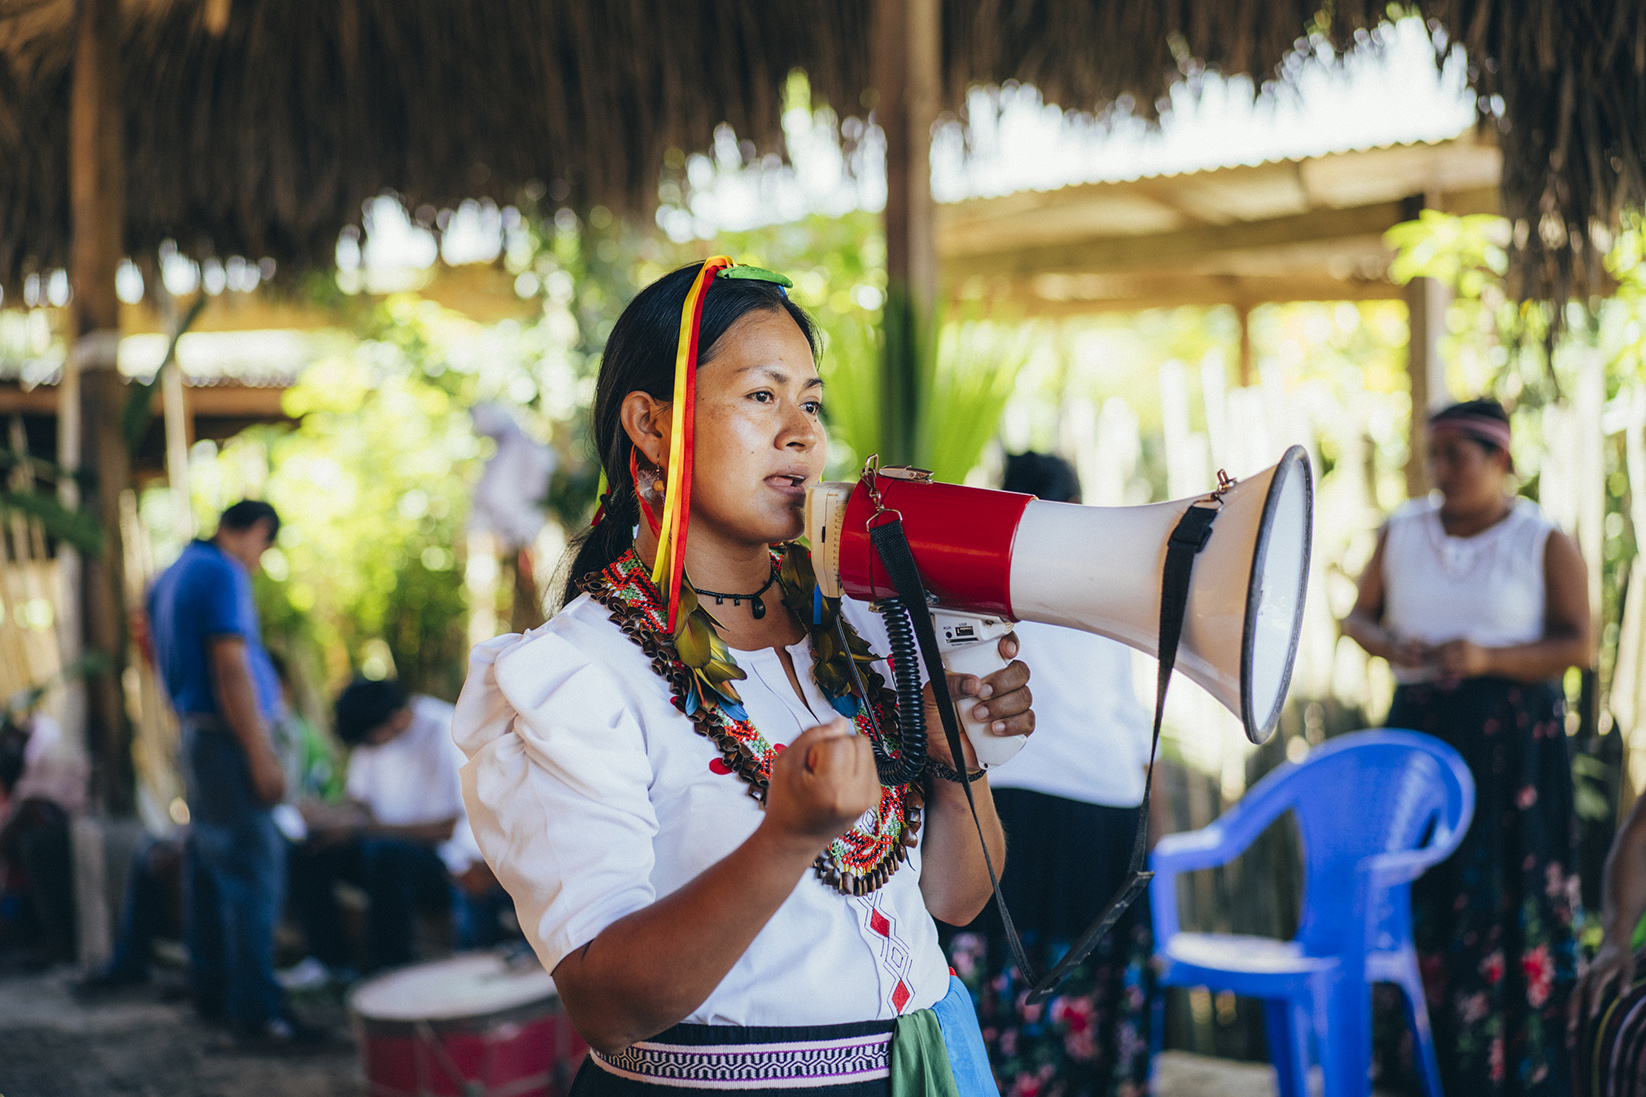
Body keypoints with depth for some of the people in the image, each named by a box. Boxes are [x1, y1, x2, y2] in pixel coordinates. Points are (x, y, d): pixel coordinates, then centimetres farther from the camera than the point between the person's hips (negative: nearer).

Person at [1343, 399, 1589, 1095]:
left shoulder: (1546, 543, 0)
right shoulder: (1401, 533, 9)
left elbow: (1578, 645, -5)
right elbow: (1359, 615, 14)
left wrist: (1489, 657, -19)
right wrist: (1389, 645, -8)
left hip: (1513, 740, -3)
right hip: (1419, 731, 3)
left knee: (1511, 903, -5)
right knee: (1419, 899, -2)